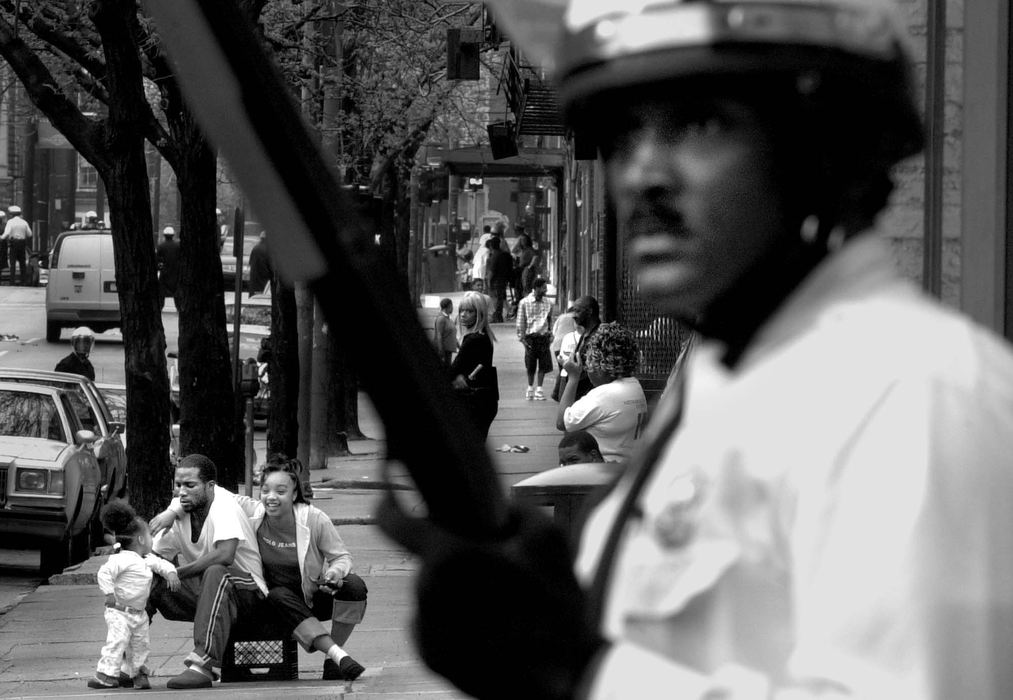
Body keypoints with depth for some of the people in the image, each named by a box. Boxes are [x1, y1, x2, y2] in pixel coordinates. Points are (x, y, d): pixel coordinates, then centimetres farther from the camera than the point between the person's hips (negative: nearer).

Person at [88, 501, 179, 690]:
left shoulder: (147, 560, 10)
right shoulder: (122, 560, -17)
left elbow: (161, 564, 22)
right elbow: (104, 573, -21)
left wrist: (171, 573, 2)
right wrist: (109, 593, -26)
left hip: (139, 612, 9)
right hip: (119, 612, -9)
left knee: (140, 644, 11)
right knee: (117, 642, -16)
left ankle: (136, 672, 22)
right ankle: (106, 674, -15)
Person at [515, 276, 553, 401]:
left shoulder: (548, 303, 8)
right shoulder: (524, 303, -1)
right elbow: (520, 322, 2)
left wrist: (550, 336, 9)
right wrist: (521, 338, -4)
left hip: (544, 337, 2)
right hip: (531, 337, -2)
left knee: (544, 365, -3)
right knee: (530, 367, 3)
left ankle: (538, 390, 5)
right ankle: (530, 388, 20)